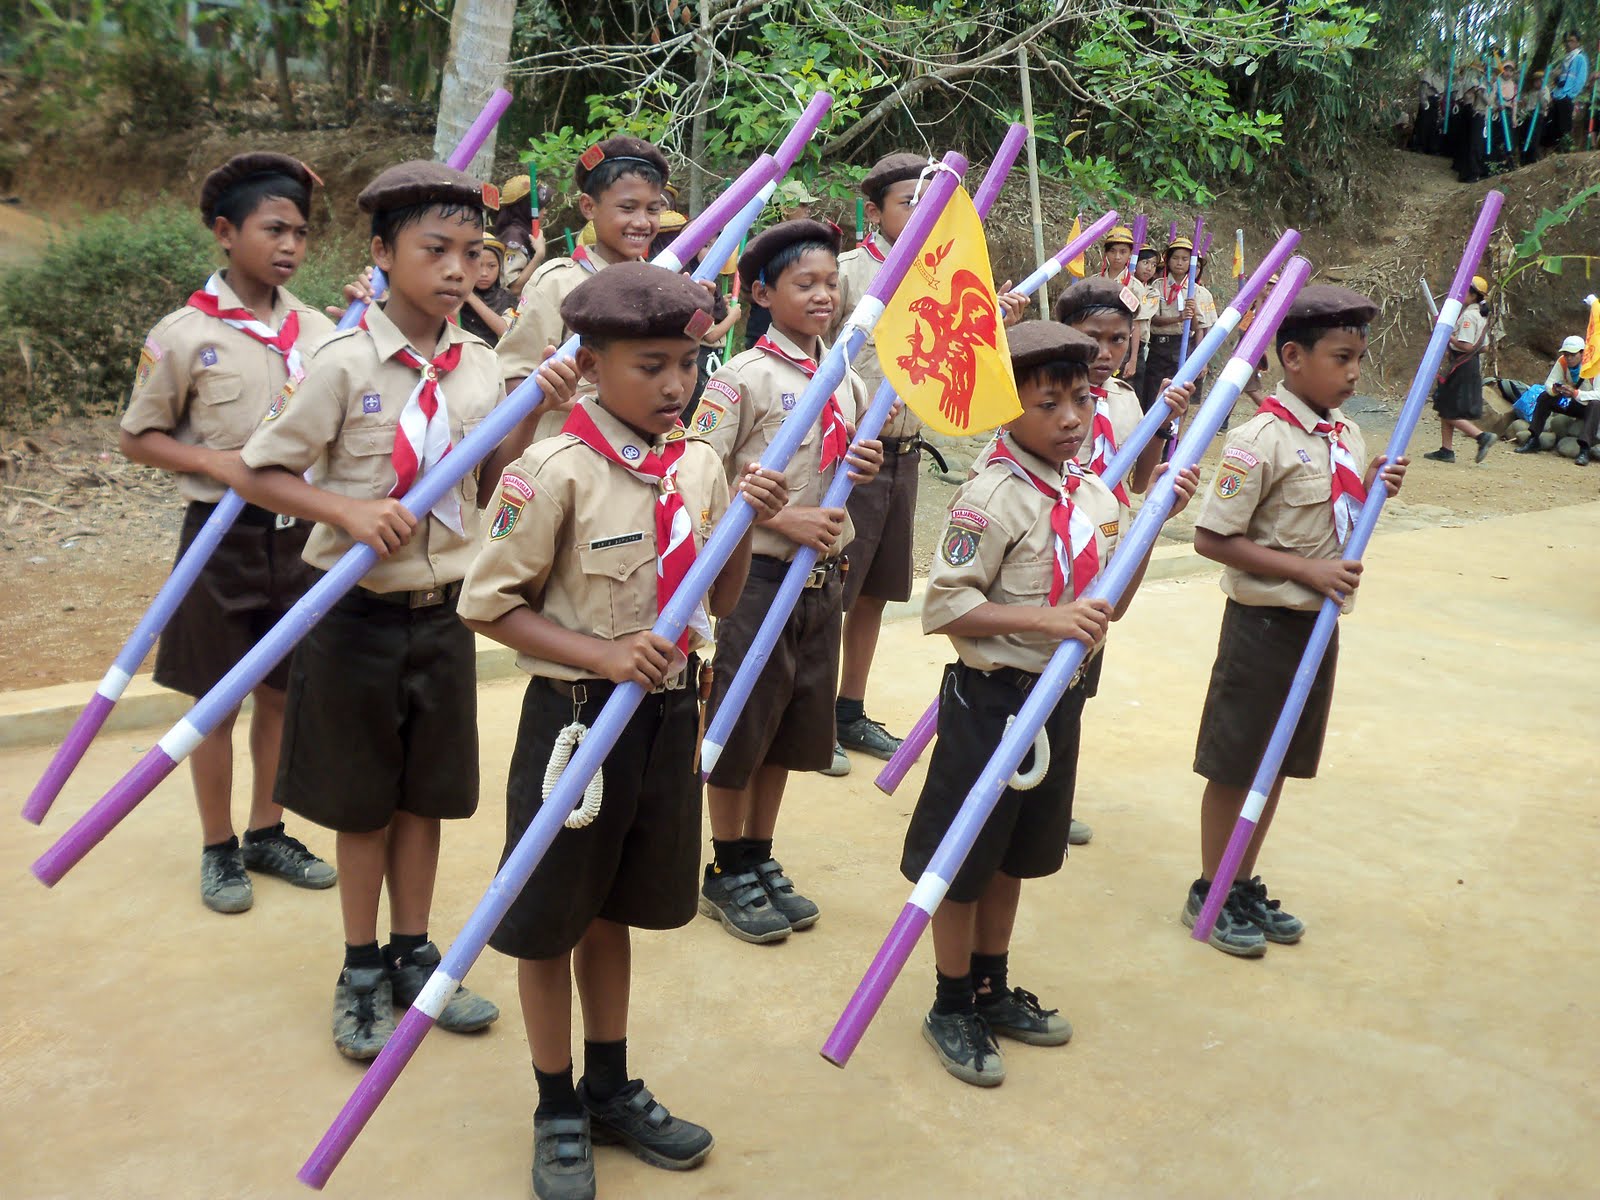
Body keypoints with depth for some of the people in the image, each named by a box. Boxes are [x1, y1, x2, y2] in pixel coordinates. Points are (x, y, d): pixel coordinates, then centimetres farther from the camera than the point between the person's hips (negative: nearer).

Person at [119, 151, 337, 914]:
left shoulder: (319, 330, 2)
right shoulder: (184, 335, -8)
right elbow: (137, 438, -1)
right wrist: (216, 463, -17)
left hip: (303, 531, 4)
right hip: (225, 534, -3)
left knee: (283, 689, 14)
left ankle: (266, 834, 31)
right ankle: (218, 850, 23)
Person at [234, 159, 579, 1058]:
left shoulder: (481, 365, 1)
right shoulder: (347, 363, -13)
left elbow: (485, 490, 5)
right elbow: (260, 474, -9)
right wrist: (349, 511, -24)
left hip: (445, 611, 4)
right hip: (360, 615, -4)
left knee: (427, 793, 15)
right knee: (364, 801, 11)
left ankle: (413, 955, 33)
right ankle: (362, 974, 29)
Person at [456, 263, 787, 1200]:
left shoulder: (701, 465, 0)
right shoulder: (557, 470, -17)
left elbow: (720, 603, 8)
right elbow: (488, 603, -13)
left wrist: (749, 524, -9)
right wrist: (602, 654, -23)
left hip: (670, 715, 5)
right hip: (576, 715, -5)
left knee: (613, 908, 22)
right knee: (550, 921, 11)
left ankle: (612, 1089, 40)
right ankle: (558, 1112, 32)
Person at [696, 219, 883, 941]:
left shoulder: (848, 380, 9)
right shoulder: (746, 378, -11)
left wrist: (866, 466, -2)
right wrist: (784, 519, -21)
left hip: (822, 577, 7)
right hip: (759, 576, -7)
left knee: (790, 727, 15)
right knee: (739, 726, 5)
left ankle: (760, 861, 31)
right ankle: (727, 874, 21)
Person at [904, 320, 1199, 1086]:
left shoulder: (1093, 493, 5)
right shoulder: (992, 498, -19)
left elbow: (1111, 605, 12)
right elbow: (945, 606, -23)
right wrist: (1047, 620, -28)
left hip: (1058, 698, 8)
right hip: (991, 699, -7)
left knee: (1014, 856, 21)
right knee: (964, 861, 7)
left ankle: (992, 991, 38)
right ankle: (951, 1009, 25)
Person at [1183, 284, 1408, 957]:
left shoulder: (1347, 434, 6)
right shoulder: (1262, 440, -18)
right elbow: (1211, 537, -20)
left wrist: (1376, 489, -2)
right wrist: (1305, 571, -22)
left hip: (1319, 623, 8)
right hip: (1264, 624, -8)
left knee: (1278, 763, 17)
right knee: (1234, 765, 5)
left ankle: (1244, 887, 31)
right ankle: (1208, 894, 21)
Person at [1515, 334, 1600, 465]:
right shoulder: (1562, 362, -10)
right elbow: (1548, 383, -11)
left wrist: (1575, 393, -46)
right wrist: (1554, 389, -35)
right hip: (1572, 404, 5)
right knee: (1544, 398, -14)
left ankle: (1584, 449, -45)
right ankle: (1533, 441, -14)